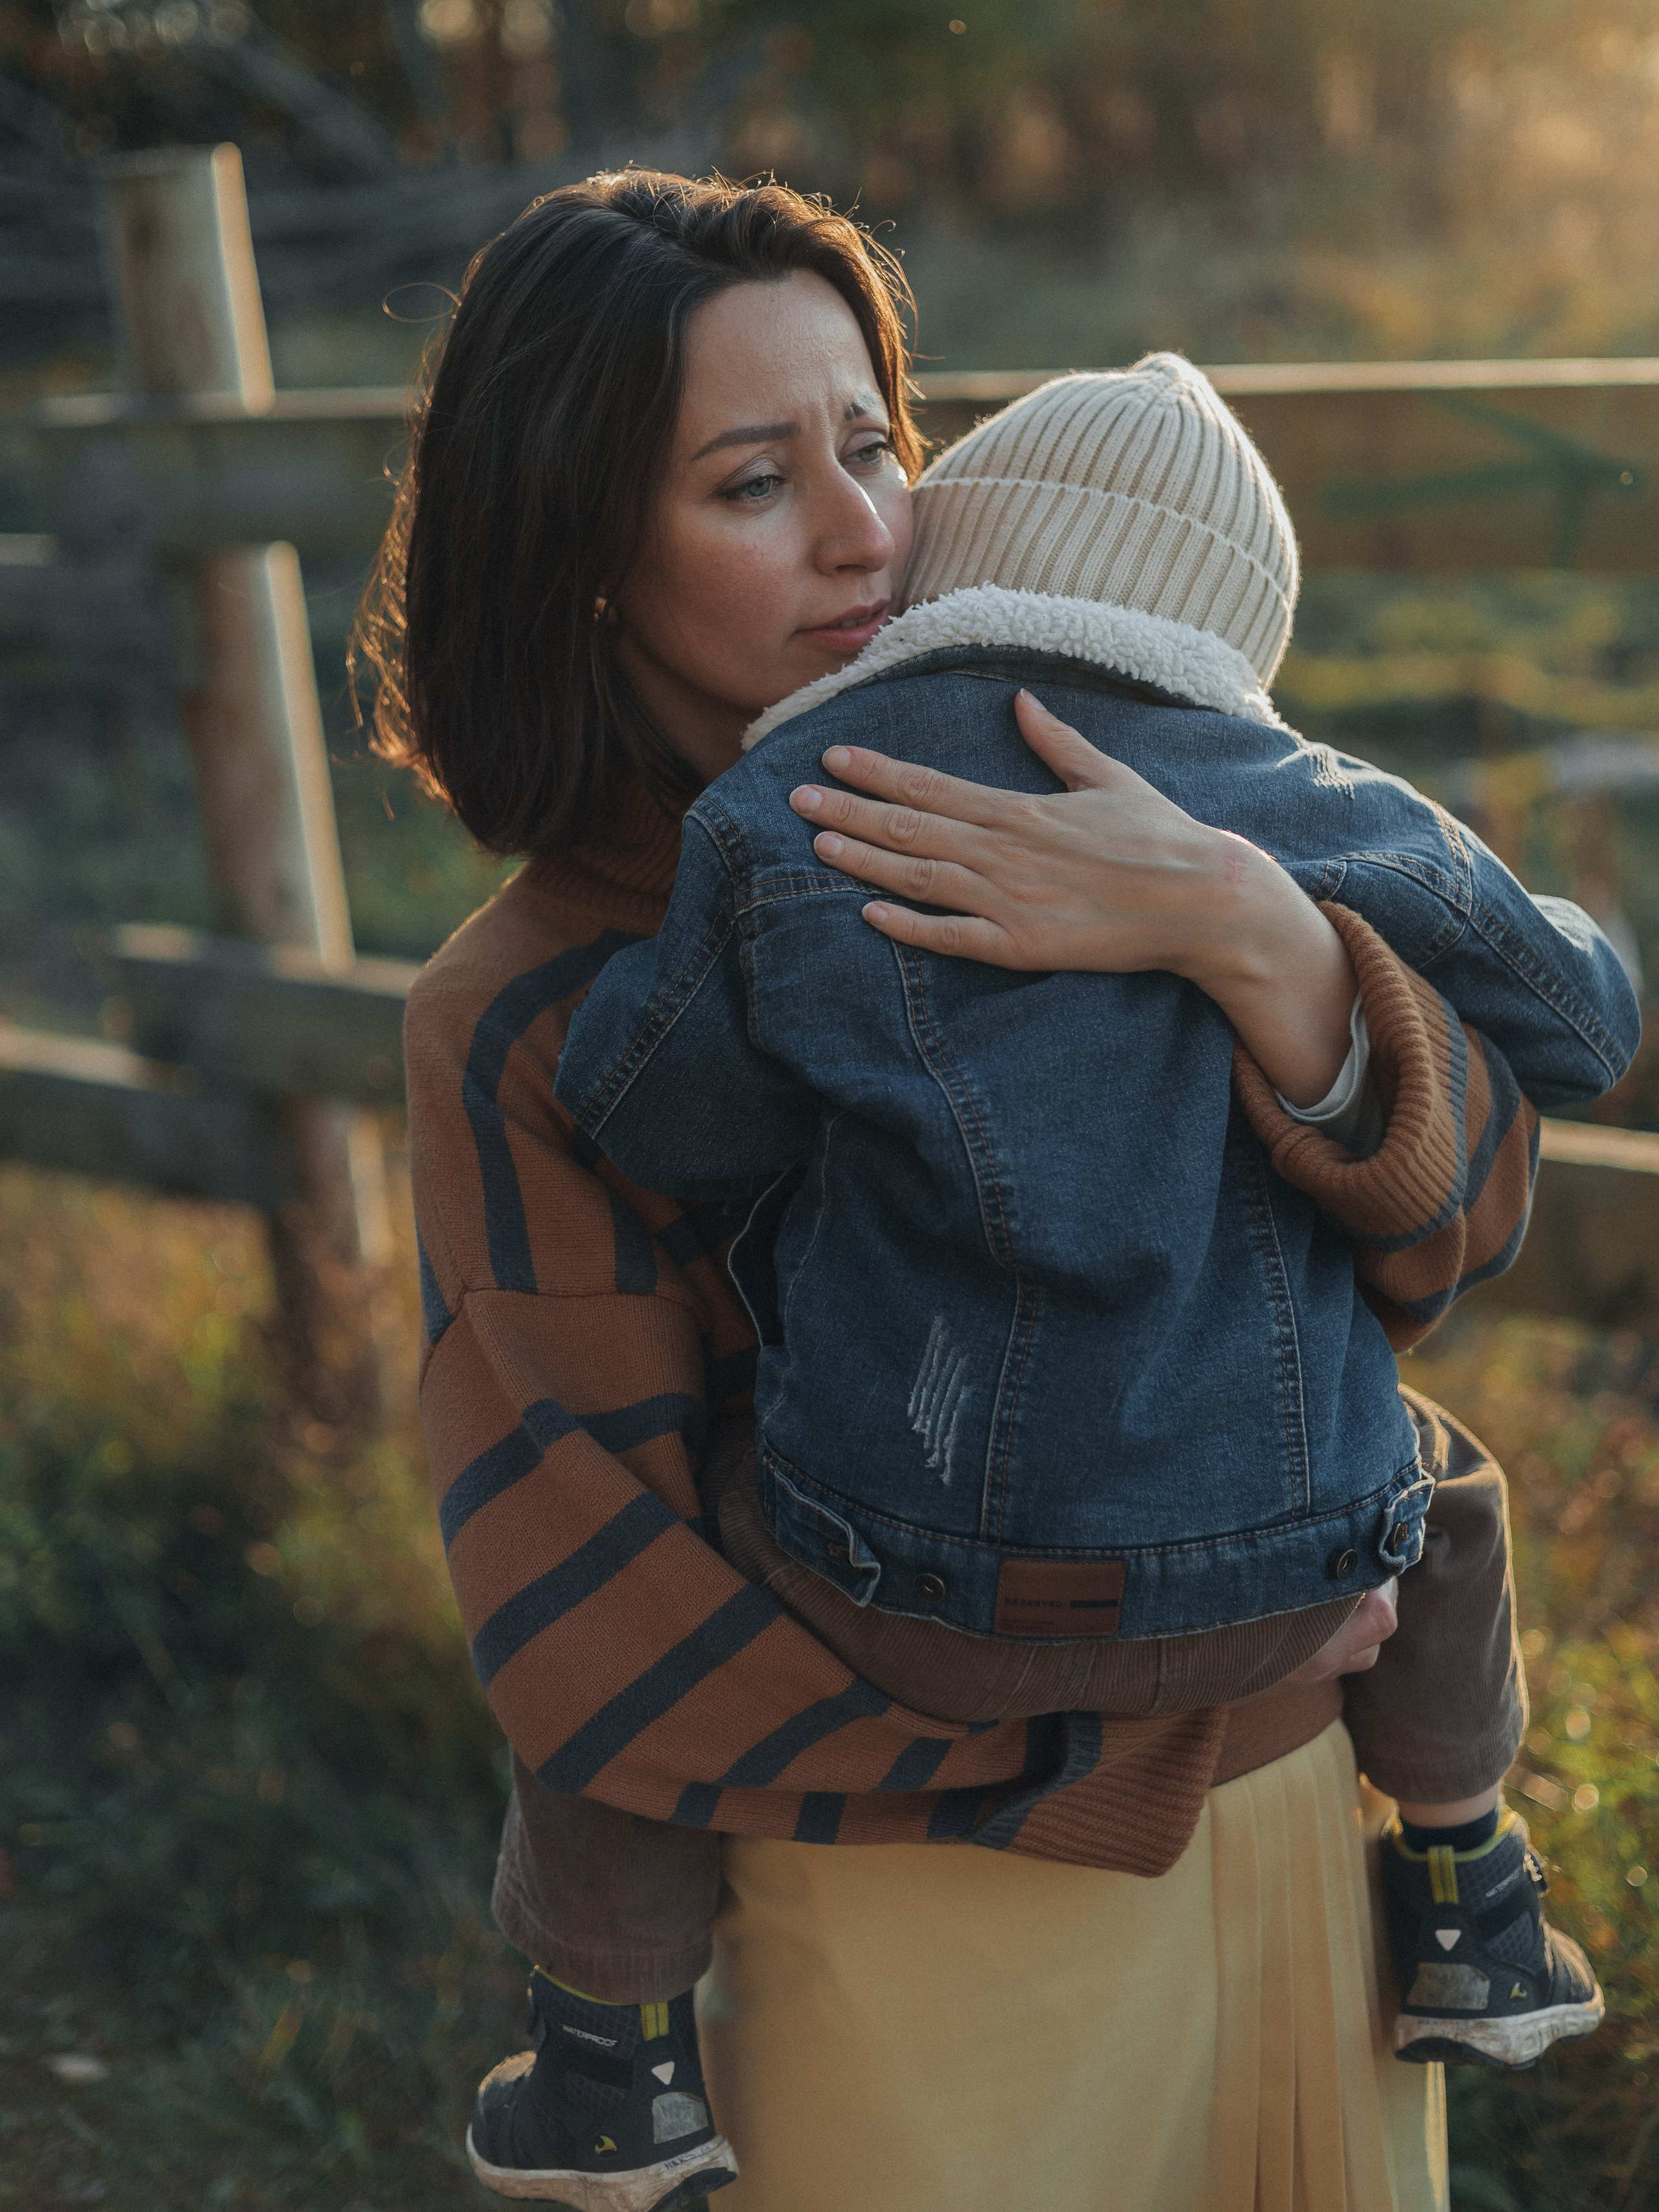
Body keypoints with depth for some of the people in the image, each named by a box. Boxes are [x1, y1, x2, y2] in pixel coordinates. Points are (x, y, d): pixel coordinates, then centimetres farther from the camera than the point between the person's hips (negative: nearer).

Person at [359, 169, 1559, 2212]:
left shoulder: (1062, 816, -4)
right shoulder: (527, 1024, -12)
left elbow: (1457, 1216, -13)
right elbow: (599, 1642, -13)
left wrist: (1253, 935, -31)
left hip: (1294, 1799, 4)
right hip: (937, 1906, -3)